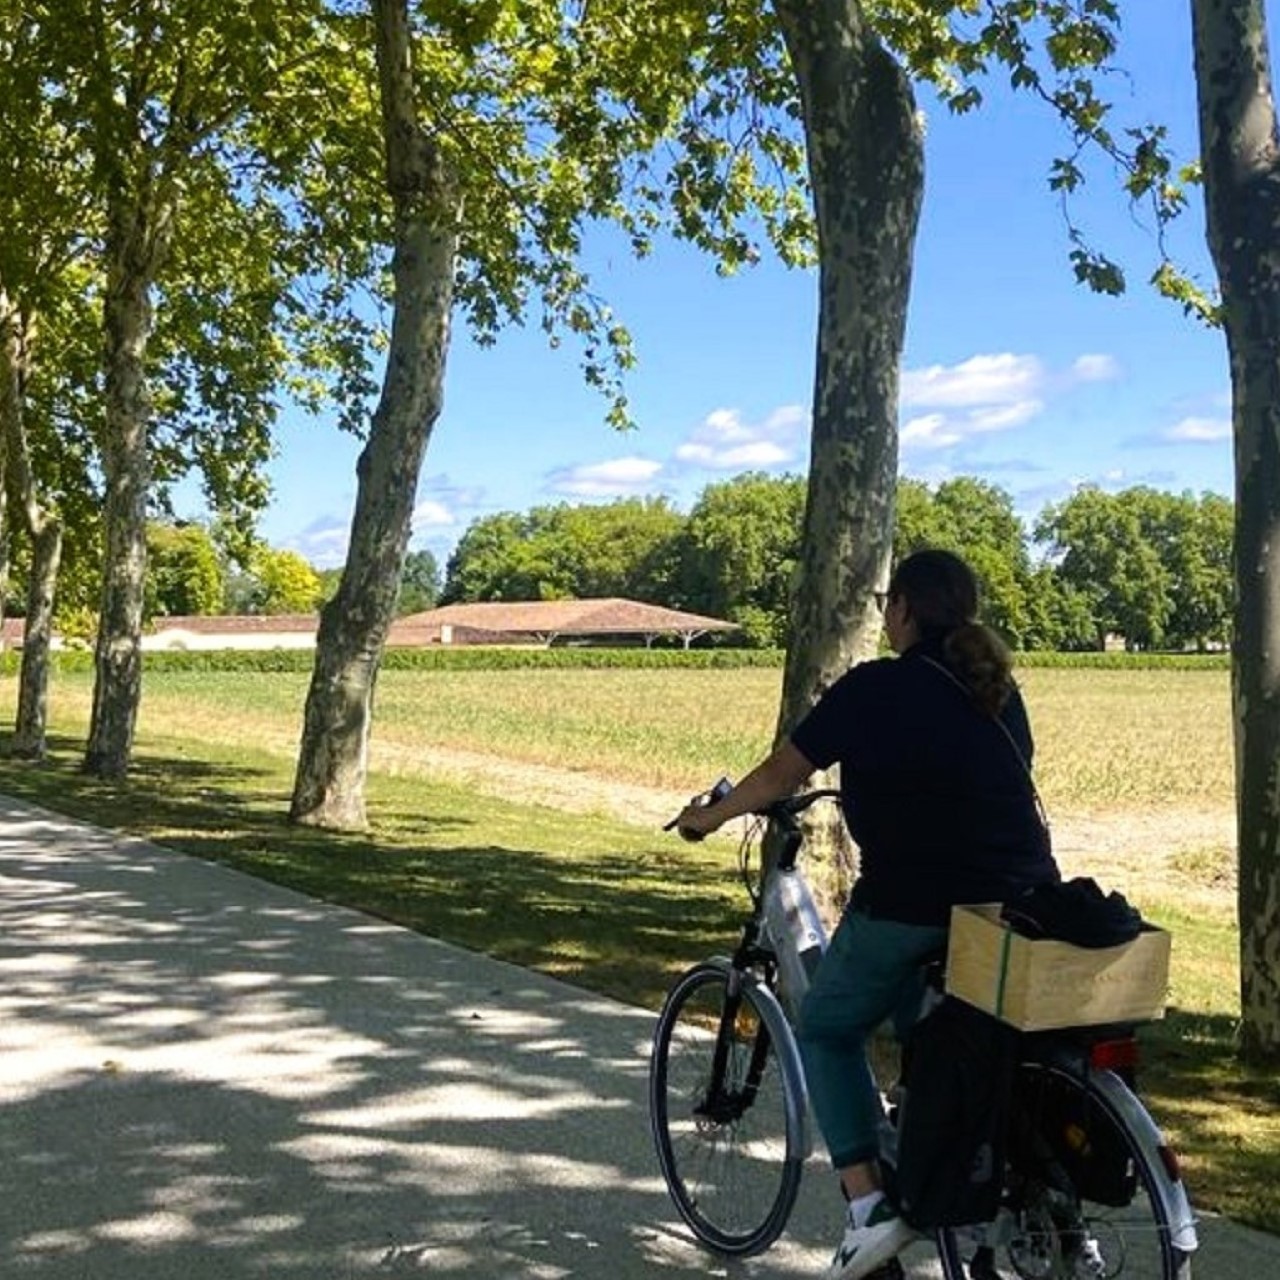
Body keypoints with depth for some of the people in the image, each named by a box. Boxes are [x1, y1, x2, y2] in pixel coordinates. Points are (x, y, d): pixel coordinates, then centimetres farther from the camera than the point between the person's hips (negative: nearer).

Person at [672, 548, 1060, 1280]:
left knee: (829, 1032, 15)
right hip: (1025, 904, 6)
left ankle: (870, 1205, 5)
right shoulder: (1000, 689, 12)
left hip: (912, 903, -6)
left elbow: (781, 775, 1)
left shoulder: (875, 687, -6)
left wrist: (711, 816, 18)